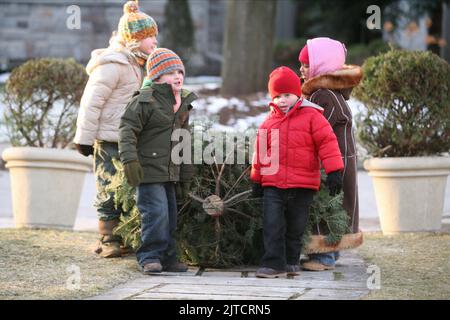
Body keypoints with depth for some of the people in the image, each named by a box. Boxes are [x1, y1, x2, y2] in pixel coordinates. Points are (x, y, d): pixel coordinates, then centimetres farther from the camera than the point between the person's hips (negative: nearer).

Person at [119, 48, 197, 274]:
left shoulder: (183, 103, 12)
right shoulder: (146, 101, -13)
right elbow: (127, 129, -15)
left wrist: (186, 169, 25)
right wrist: (129, 160, -23)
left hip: (170, 171, 8)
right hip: (149, 169, -8)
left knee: (170, 215, 12)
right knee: (156, 212, -14)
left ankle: (167, 257, 21)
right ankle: (150, 257, -5)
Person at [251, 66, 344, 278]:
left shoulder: (311, 116, -2)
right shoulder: (269, 121, 9)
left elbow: (327, 142, -6)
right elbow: (260, 151, 16)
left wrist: (334, 171, -14)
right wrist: (257, 179, 17)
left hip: (303, 185, -2)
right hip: (273, 184, 2)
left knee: (296, 227, 9)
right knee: (272, 225, -8)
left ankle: (291, 262, 25)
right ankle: (273, 264, -7)